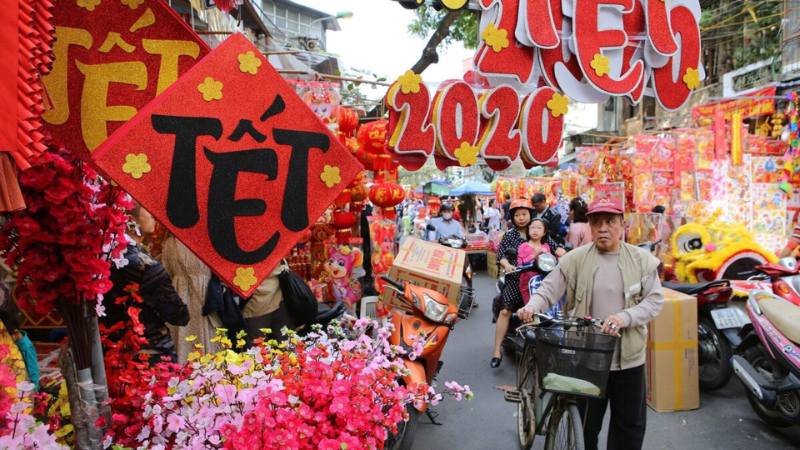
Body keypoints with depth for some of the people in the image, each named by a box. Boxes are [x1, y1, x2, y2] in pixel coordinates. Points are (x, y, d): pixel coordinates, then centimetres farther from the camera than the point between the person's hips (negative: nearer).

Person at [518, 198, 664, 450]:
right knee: (587, 421, 16)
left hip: (629, 357, 1)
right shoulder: (575, 259, -3)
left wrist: (625, 317, -22)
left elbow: (655, 301, -5)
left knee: (630, 424, 16)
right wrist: (532, 307, -26)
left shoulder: (642, 260, -1)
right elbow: (548, 290, -5)